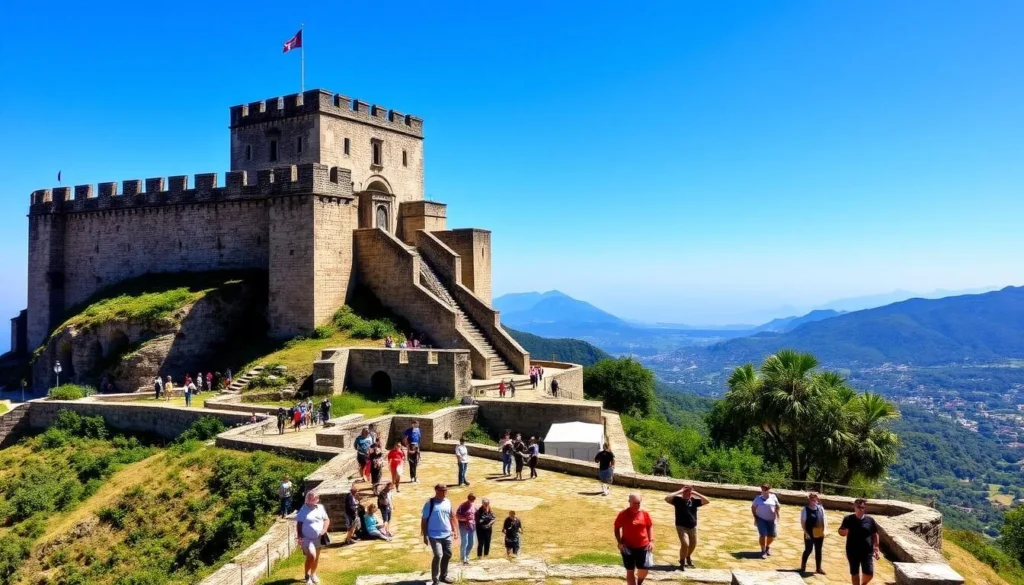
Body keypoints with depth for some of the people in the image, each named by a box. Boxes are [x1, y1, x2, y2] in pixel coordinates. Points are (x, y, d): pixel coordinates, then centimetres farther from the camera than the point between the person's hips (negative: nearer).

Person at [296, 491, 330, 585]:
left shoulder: (320, 508, 1)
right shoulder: (303, 510, -9)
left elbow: (326, 520, 8)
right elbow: (299, 524, -6)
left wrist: (324, 529, -9)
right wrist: (299, 538, -12)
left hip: (318, 538, 4)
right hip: (307, 538, -4)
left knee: (316, 557, 14)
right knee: (311, 556, -19)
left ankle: (313, 574, 36)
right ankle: (307, 575, 1)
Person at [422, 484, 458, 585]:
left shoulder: (447, 502, 5)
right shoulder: (429, 503, -11)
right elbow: (424, 520, -9)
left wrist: (455, 530, 13)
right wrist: (425, 536, -12)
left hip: (447, 534, 6)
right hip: (434, 535, -6)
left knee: (447, 555, 12)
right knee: (438, 555, -13)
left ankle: (443, 576, 30)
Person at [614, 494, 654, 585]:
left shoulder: (645, 514, -2)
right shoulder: (623, 514, -10)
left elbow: (650, 526, 9)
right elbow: (617, 528, -1)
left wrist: (651, 540, -1)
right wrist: (620, 543, -10)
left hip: (643, 546, 2)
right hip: (628, 547, -2)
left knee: (644, 569, 3)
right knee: (630, 571, 5)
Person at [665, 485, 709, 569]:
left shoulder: (694, 501, 1)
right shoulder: (678, 500, -8)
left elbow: (707, 501, -4)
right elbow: (667, 498, -24)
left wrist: (696, 494, -9)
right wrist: (679, 492, -19)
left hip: (693, 527, 5)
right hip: (681, 527, -5)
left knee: (693, 545, 19)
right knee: (685, 544, -20)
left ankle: (688, 557, 51)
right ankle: (682, 562, 6)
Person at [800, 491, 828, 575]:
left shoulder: (820, 508, 0)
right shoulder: (805, 509, -11)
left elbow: (824, 520, 6)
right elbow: (803, 522, -10)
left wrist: (824, 530, -5)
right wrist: (806, 533, -15)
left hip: (819, 534, 4)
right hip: (809, 534, -4)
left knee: (818, 551, 14)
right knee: (808, 550, 4)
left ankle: (818, 568, 27)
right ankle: (803, 567, 20)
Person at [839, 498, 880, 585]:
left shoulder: (870, 520, -1)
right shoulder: (848, 519, -5)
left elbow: (875, 535, 8)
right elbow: (841, 532, 3)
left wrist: (876, 548, 4)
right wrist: (845, 531, -20)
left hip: (867, 552, 1)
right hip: (853, 552, 0)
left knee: (869, 574, -1)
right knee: (854, 574, 8)